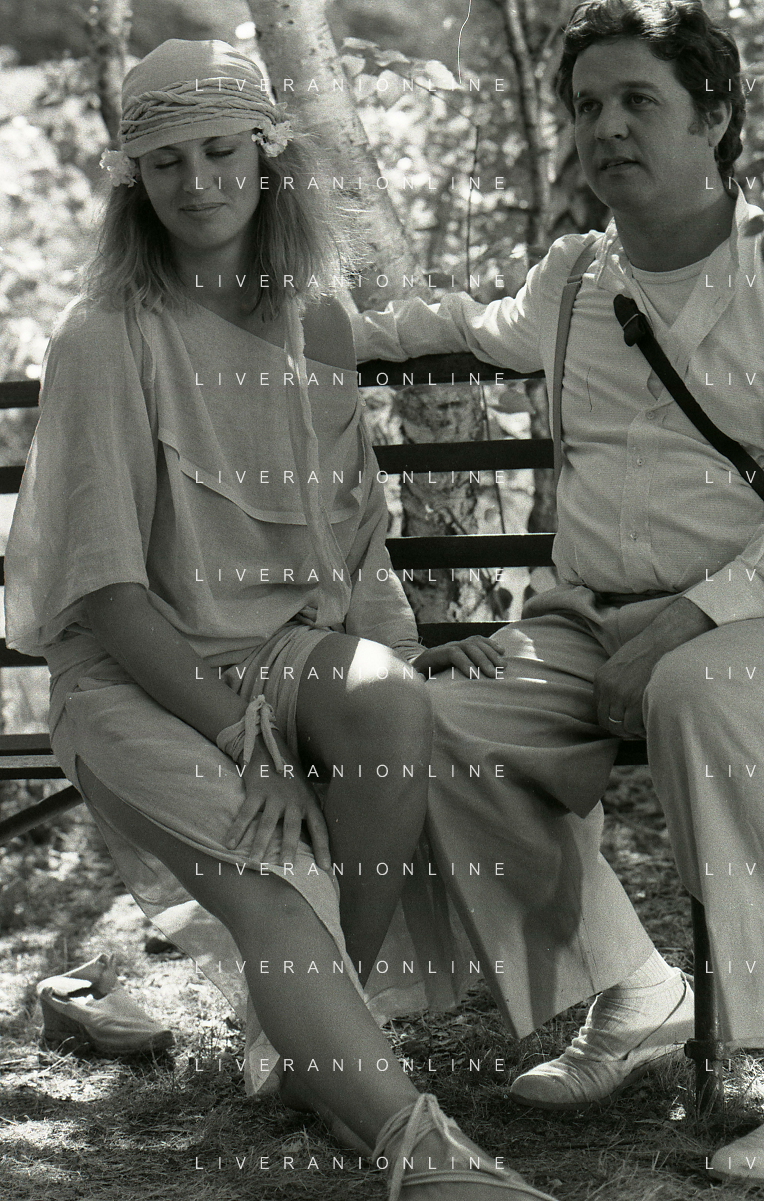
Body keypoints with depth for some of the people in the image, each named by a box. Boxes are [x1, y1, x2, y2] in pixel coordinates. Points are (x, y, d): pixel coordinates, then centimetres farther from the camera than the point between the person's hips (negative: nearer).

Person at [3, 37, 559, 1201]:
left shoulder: (318, 328, 9)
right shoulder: (103, 339, -7)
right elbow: (107, 587, -12)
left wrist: (404, 647, -4)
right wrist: (233, 731, -20)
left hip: (292, 647, 4)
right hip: (136, 677, -4)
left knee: (393, 703, -31)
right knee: (270, 878, -30)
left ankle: (316, 1026, -17)